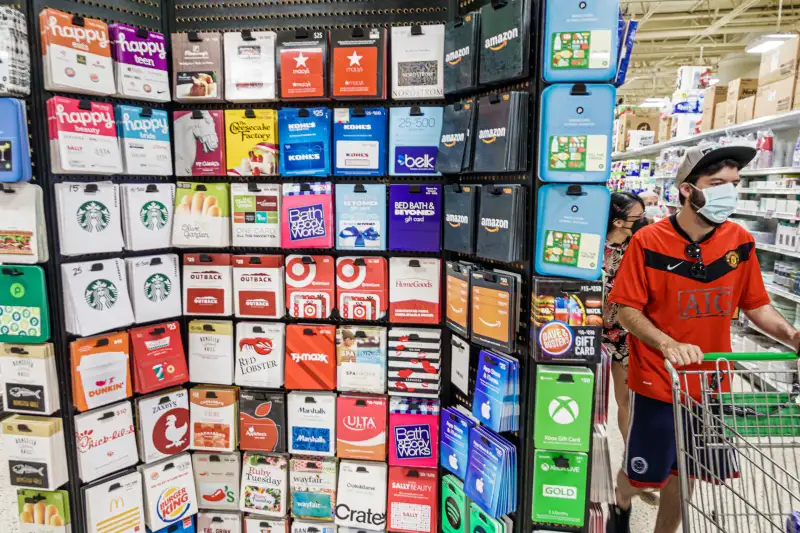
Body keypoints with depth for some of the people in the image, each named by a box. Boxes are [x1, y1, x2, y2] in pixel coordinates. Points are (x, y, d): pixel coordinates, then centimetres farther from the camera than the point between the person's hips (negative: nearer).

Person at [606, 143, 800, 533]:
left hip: (710, 382, 4)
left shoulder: (740, 242, -3)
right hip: (657, 382, -4)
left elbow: (756, 306, 5)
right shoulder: (648, 242, -16)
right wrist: (668, 344, -27)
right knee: (642, 474, 10)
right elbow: (626, 310, -14)